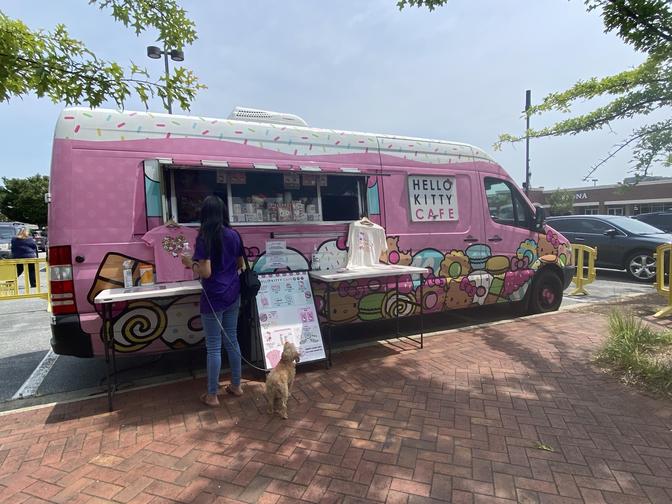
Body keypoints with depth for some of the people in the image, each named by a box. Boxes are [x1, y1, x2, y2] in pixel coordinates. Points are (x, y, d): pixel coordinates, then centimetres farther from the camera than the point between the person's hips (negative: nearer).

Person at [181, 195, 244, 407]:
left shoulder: (204, 238, -15)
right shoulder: (233, 235, 3)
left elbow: (206, 272, -19)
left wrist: (190, 263, -3)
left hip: (214, 298, -6)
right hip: (233, 295, 6)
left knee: (213, 347, 5)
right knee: (231, 340, 17)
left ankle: (212, 395, 18)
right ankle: (236, 385, 30)